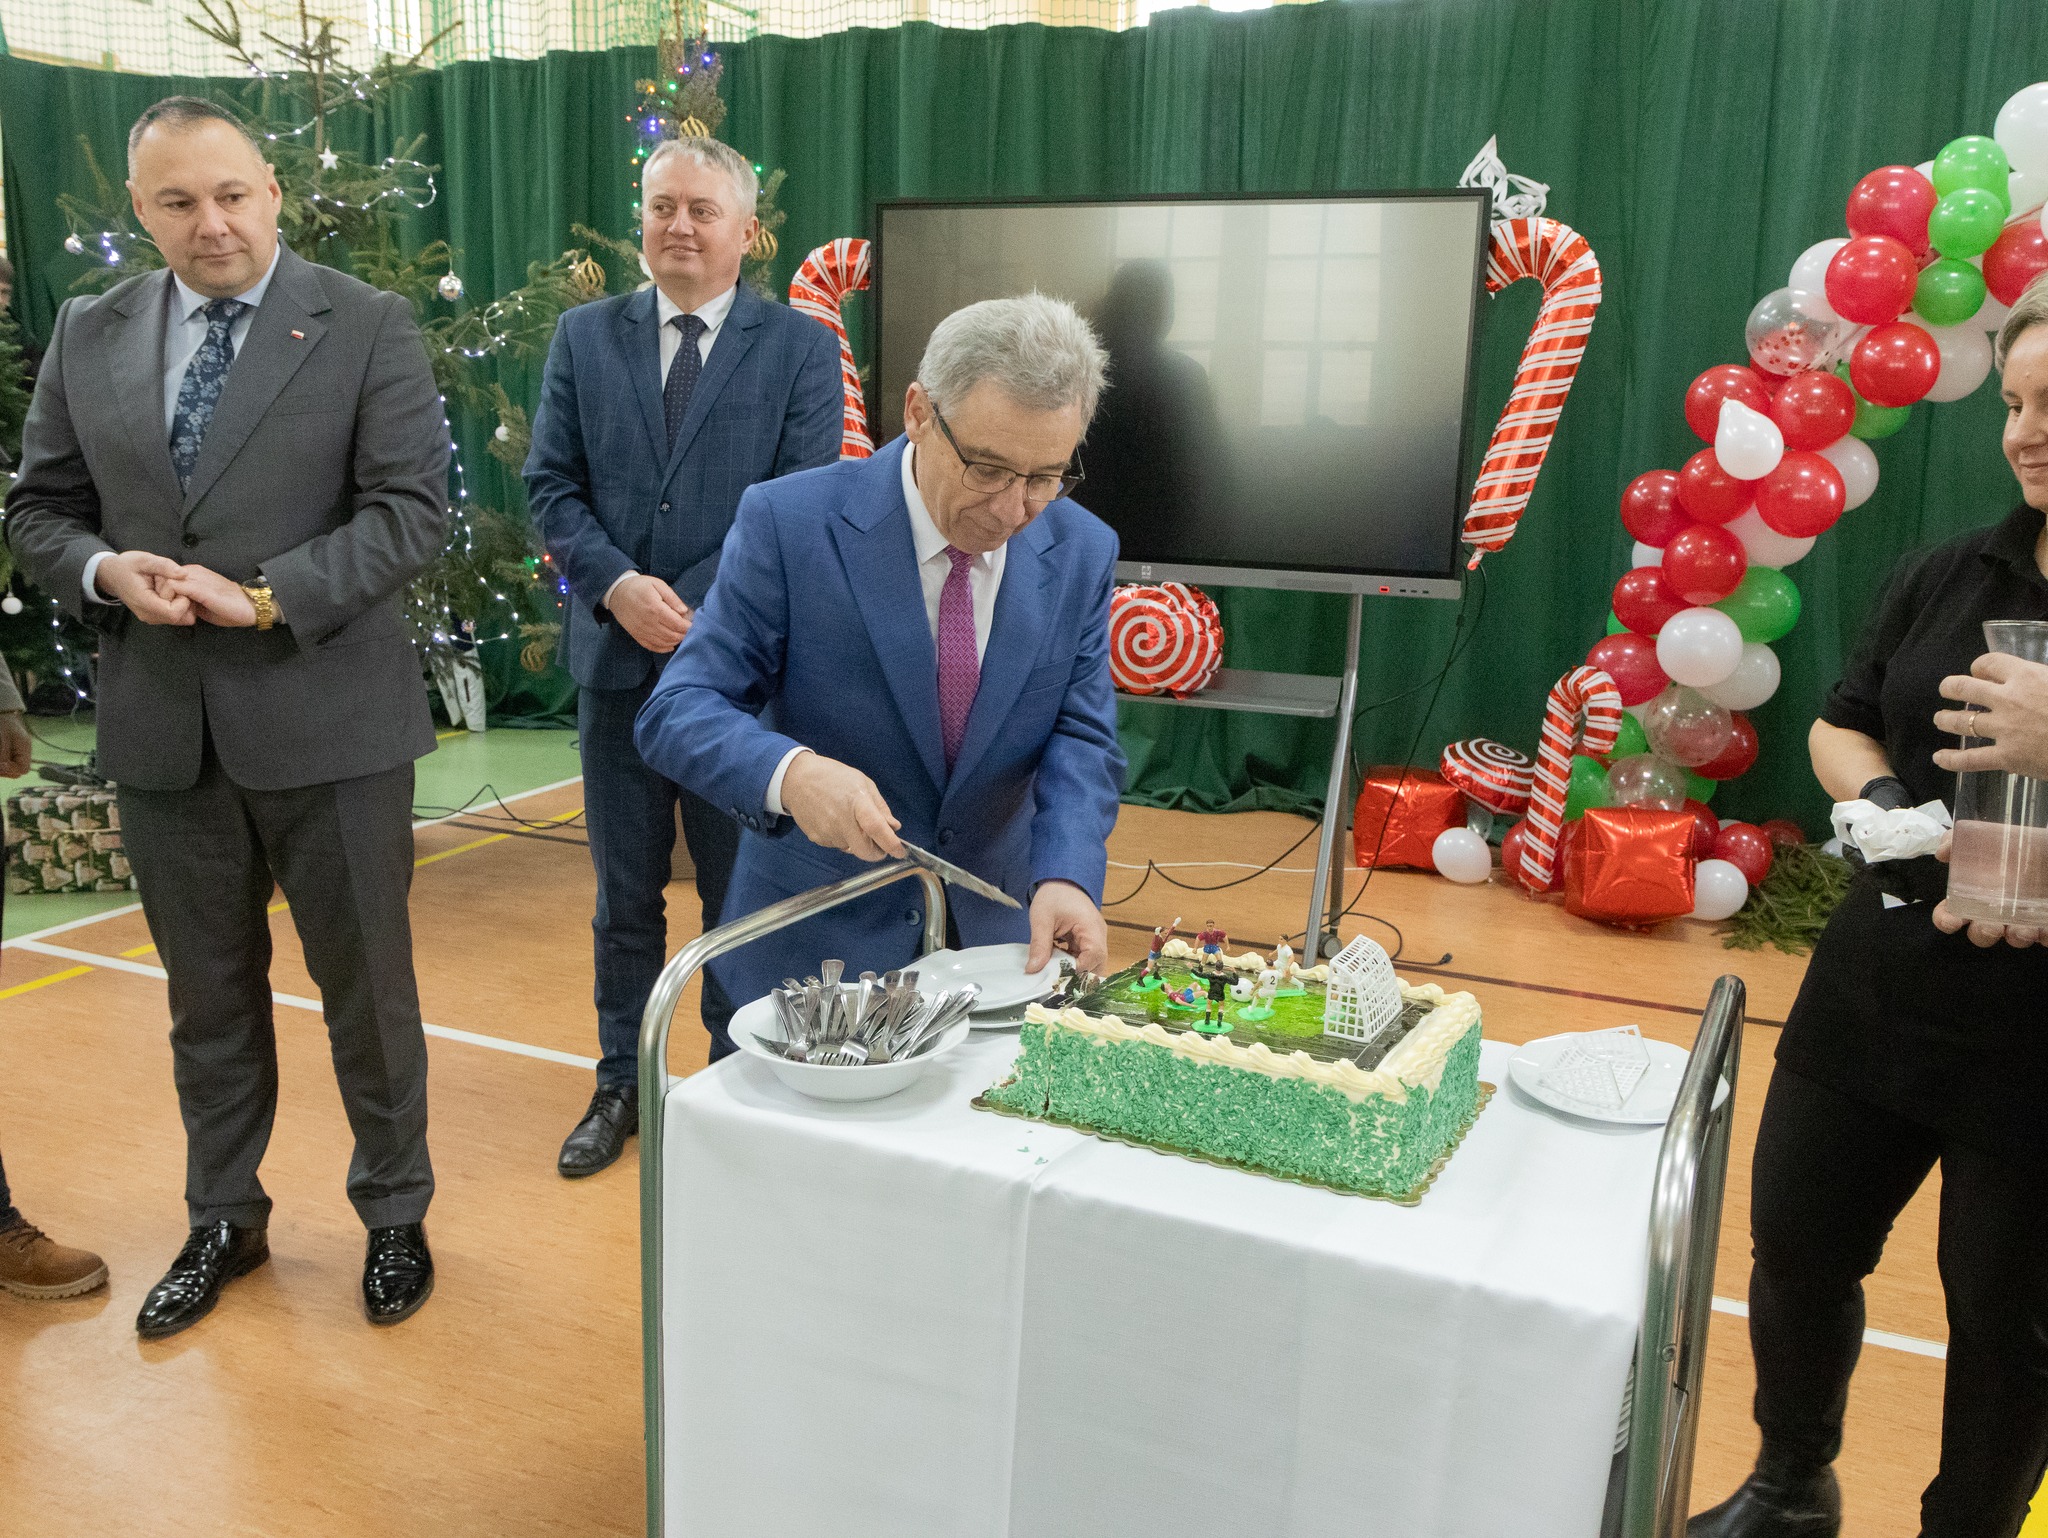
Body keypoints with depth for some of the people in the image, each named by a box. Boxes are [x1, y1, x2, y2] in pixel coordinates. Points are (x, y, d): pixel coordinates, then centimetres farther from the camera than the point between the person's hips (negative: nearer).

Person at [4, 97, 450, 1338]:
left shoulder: (369, 328, -4)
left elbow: (412, 510, -10)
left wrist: (268, 599, -19)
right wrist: (104, 572, -10)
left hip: (327, 718, -3)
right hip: (163, 725, 4)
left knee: (366, 985, 9)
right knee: (209, 996, 16)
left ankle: (395, 1213, 29)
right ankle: (225, 1220, 35)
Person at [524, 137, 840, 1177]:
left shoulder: (800, 348, -1)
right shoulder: (585, 337, 8)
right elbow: (551, 485, 4)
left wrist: (709, 617, -16)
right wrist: (616, 583, -14)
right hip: (617, 660, 3)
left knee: (742, 894, 9)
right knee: (624, 896, 14)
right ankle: (620, 1086, 30)